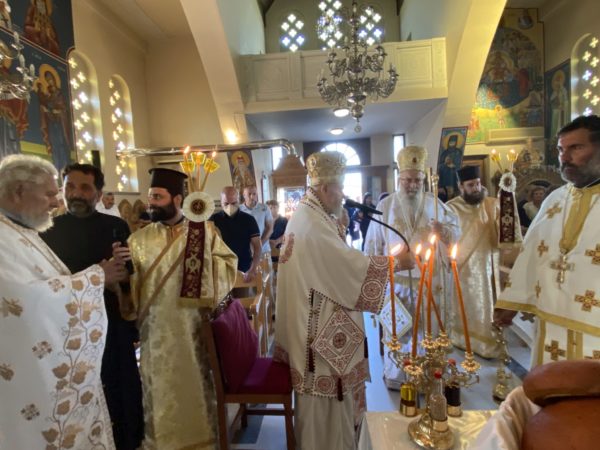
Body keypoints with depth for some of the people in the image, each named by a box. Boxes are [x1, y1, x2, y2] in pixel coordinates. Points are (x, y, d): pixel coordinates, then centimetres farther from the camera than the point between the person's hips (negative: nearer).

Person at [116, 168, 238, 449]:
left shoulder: (204, 231, -1)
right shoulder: (139, 238, 2)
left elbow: (229, 262, -1)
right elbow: (129, 281, -1)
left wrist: (203, 258, -15)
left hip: (193, 325, -1)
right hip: (155, 329, 1)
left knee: (196, 382, 14)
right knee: (159, 386, 13)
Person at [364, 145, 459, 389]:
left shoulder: (434, 203, 4)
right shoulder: (385, 206, -1)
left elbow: (456, 230, 4)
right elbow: (373, 243, 0)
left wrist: (443, 231, -18)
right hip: (396, 280, -2)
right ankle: (394, 376, 27)